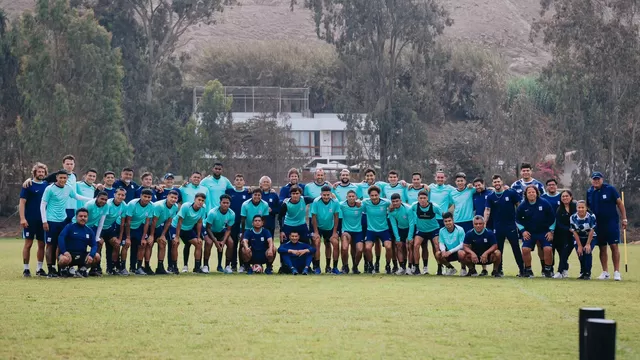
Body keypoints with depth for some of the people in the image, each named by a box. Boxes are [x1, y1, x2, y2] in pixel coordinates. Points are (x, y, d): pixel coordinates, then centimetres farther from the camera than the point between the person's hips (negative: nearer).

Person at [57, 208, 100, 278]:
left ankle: (82, 268, 7)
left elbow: (94, 245, 2)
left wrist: (91, 255, -19)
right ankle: (64, 269, 1)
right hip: (69, 254, -4)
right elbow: (61, 238, -15)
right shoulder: (69, 227, -2)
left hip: (82, 255, 4)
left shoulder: (89, 231, 9)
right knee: (64, 259, -38)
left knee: (97, 256, -19)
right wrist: (64, 251, -28)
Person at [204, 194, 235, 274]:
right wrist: (216, 241, -30)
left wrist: (223, 241, -25)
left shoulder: (232, 214, -18)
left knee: (230, 242, -19)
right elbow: (208, 228, -23)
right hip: (210, 231, -3)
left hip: (221, 231, 4)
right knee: (209, 242, -31)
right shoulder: (212, 213, -30)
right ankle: (206, 265, -17)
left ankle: (227, 266, -7)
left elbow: (228, 229, -10)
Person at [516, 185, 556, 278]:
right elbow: (518, 219, 8)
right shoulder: (523, 206, -6)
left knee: (548, 249, -17)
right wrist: (523, 230, -3)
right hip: (529, 232, 1)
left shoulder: (544, 203, -9)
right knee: (525, 249, -15)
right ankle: (528, 270, 3)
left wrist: (551, 231, -2)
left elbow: (553, 218, 0)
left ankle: (548, 270, 2)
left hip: (544, 232, -1)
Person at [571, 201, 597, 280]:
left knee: (587, 251, -21)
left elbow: (591, 231, -17)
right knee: (580, 253, -9)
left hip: (590, 238, -2)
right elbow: (574, 232, -12)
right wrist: (579, 246, -14)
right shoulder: (573, 217, -16)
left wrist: (588, 244, -18)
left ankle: (588, 273, -11)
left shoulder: (591, 217, -22)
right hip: (579, 238, 2)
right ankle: (582, 273, 11)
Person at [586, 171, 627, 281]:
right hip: (598, 224, 4)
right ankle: (605, 272, 14)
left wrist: (624, 219, -6)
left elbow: (620, 203, -2)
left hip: (612, 222, -4)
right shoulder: (589, 192, 7)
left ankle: (616, 272, -4)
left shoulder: (610, 189, -4)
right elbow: (586, 207, 15)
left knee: (614, 246, -6)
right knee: (602, 248, 8)